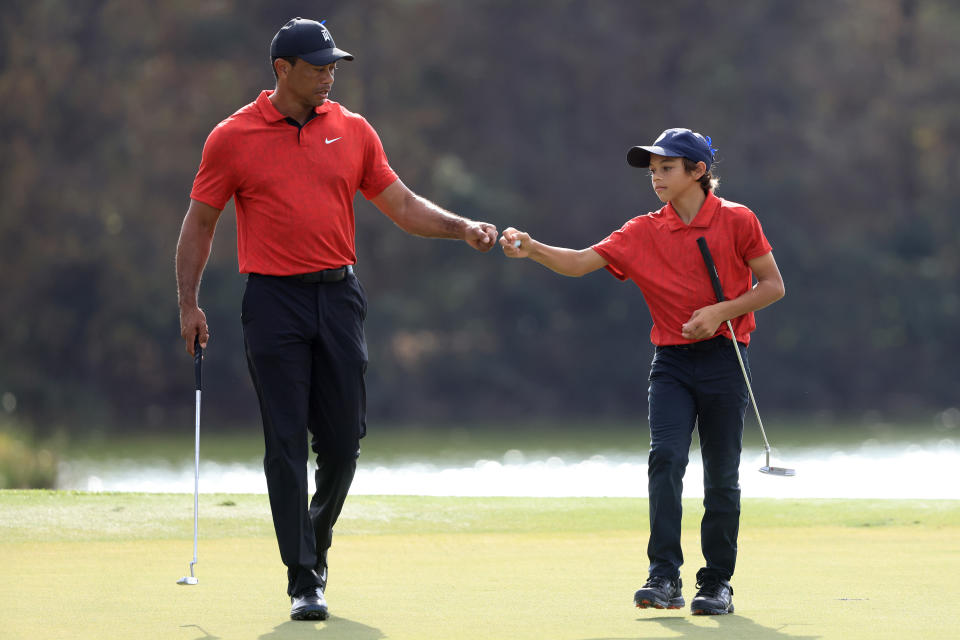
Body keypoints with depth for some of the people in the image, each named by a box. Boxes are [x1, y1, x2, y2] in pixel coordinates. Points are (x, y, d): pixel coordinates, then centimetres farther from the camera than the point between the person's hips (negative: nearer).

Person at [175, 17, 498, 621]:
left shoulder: (352, 130, 8)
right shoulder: (233, 137, 0)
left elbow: (402, 205, 12)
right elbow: (200, 222, 6)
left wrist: (461, 227, -3)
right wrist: (189, 304, 1)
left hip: (339, 296, 3)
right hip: (274, 302, -3)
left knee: (343, 441, 3)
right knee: (287, 444, -6)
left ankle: (316, 546, 28)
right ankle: (304, 580, -4)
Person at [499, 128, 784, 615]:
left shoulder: (736, 221, -2)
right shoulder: (644, 233, 4)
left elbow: (772, 285, 1)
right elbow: (580, 263, -5)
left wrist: (722, 311, -13)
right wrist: (531, 249, -23)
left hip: (722, 359, -2)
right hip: (672, 361, 2)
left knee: (721, 477, 3)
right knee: (665, 459, -16)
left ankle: (718, 583, 14)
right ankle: (665, 579, -18)